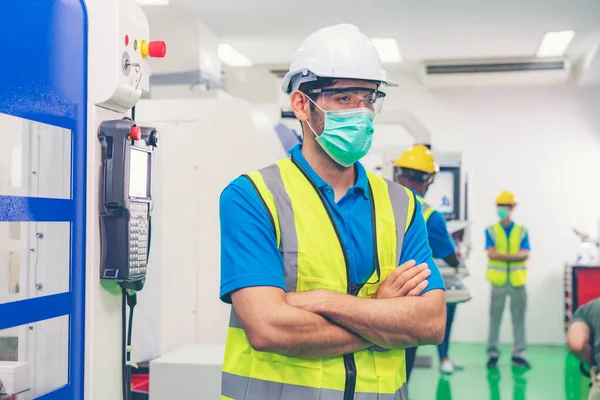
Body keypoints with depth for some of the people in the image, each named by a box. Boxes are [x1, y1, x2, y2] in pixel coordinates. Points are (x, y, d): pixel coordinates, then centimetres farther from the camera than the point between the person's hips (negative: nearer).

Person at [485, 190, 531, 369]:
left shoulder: (522, 231, 7)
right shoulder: (491, 231, 5)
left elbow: (525, 255, -5)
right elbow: (491, 254, -8)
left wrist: (502, 255, -16)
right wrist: (514, 256, -14)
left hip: (517, 281, 1)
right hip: (498, 281, -1)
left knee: (518, 319, 4)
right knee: (494, 319, 3)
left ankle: (519, 355, 10)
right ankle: (493, 354, 10)